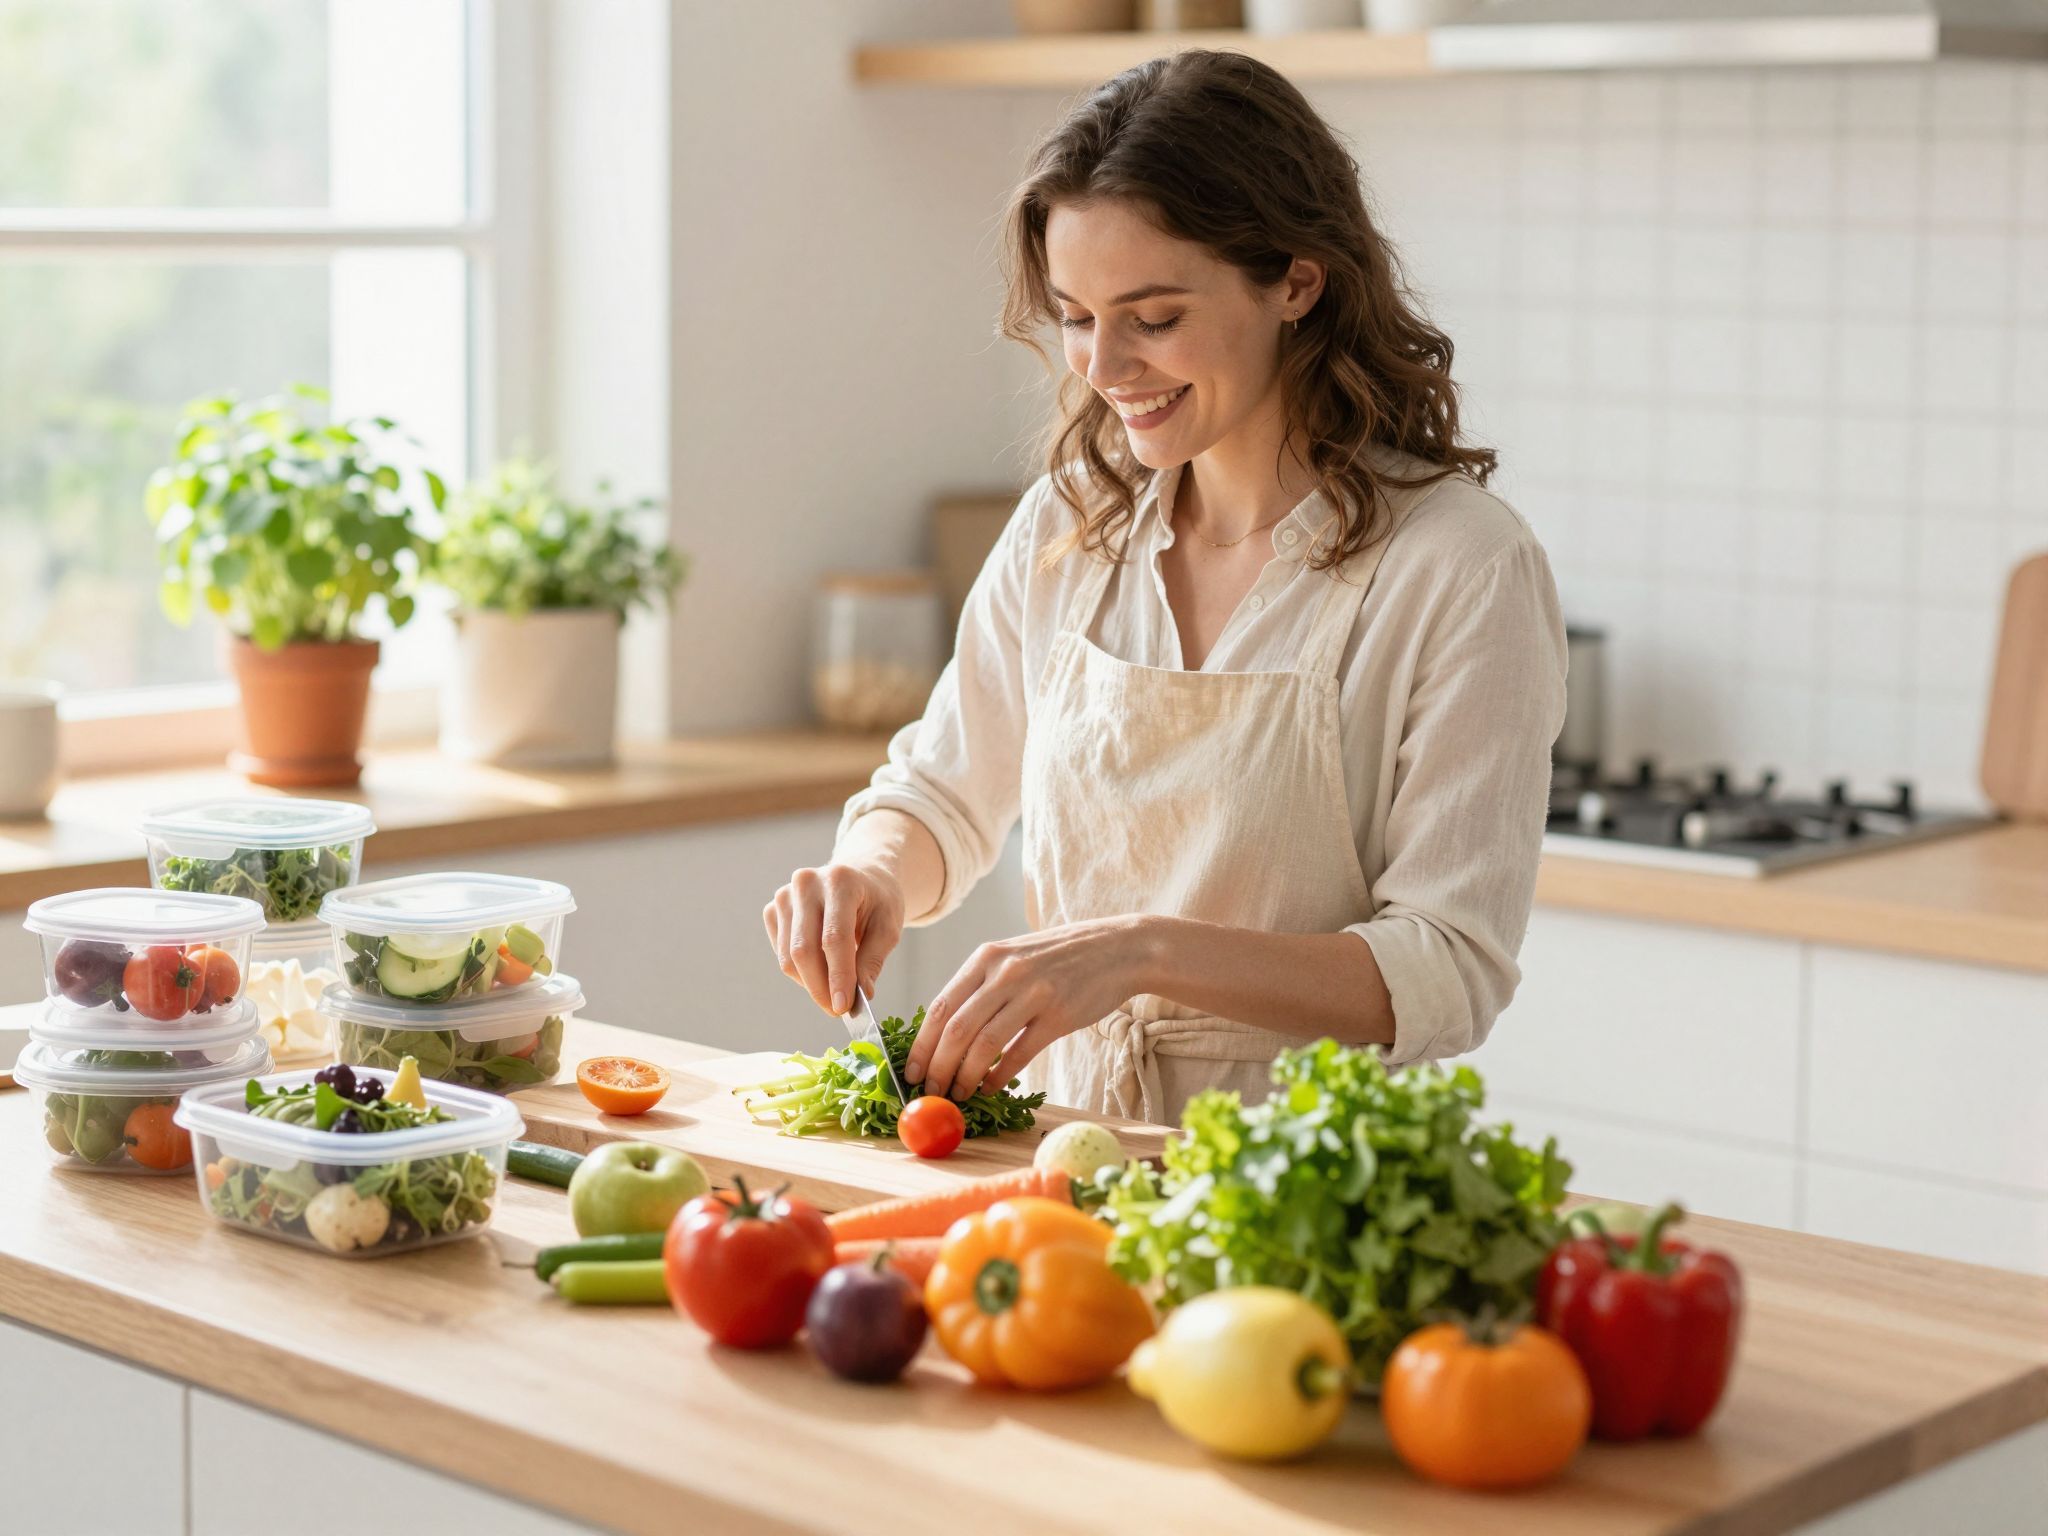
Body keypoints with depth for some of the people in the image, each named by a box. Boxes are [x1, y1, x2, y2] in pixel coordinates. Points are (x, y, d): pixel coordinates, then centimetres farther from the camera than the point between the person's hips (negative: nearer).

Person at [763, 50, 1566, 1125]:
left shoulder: (1461, 568, -11)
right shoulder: (1065, 530, 5)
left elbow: (1448, 974, -14)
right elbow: (944, 795, 18)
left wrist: (1142, 952, -26)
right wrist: (870, 875, -6)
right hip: (1069, 1149, 4)